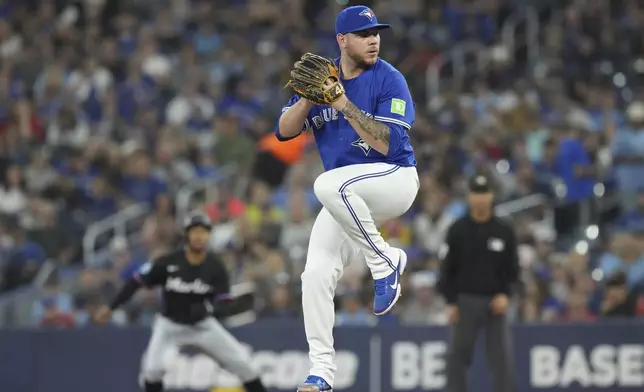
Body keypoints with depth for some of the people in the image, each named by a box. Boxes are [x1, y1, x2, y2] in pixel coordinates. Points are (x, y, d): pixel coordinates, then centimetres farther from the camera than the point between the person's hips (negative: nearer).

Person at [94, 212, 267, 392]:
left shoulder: (215, 267, -15)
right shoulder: (168, 262, -20)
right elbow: (137, 281, -9)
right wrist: (111, 308, -8)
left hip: (203, 325, 1)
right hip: (169, 325, -1)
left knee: (240, 362, -6)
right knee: (153, 367, -22)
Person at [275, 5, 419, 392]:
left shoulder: (389, 80, -12)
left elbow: (389, 145, -22)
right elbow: (284, 131, -1)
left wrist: (345, 105, -28)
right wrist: (309, 98, -19)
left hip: (395, 179, -5)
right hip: (349, 199, 6)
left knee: (330, 184, -35)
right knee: (316, 275, -5)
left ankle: (386, 261, -18)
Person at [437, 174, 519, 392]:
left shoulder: (504, 231, 5)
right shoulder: (458, 231, 2)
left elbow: (512, 268, 8)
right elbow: (447, 269, 2)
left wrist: (505, 294, -7)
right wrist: (450, 302, -5)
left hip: (494, 301, 0)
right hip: (465, 301, 0)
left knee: (502, 356, -5)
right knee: (458, 355, 2)